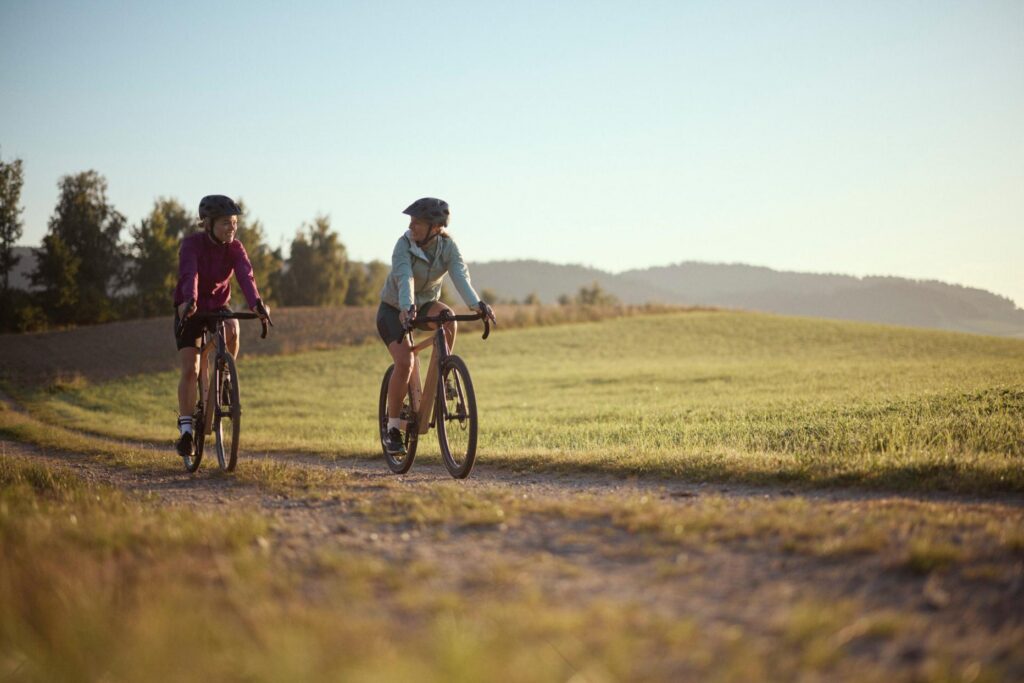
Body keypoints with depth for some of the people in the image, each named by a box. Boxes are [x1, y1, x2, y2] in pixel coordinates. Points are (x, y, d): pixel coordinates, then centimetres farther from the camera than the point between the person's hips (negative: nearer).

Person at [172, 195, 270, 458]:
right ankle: (185, 428, -2)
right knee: (190, 370, -11)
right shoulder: (192, 244, -21)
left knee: (232, 330, -32)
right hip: (190, 310, -2)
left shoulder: (234, 248, -13)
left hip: (218, 305, 2)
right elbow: (189, 275, -38)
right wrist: (189, 301, -58)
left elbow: (245, 275, -29)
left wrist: (256, 303, -47)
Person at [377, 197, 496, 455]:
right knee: (404, 362, -22)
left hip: (425, 304, 3)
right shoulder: (404, 245, -23)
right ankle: (392, 428, -8)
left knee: (446, 316, -33)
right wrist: (407, 308, -58)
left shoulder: (448, 246, -15)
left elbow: (460, 276, -30)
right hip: (394, 309, -3)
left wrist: (477, 304, -49)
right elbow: (405, 278, -39)